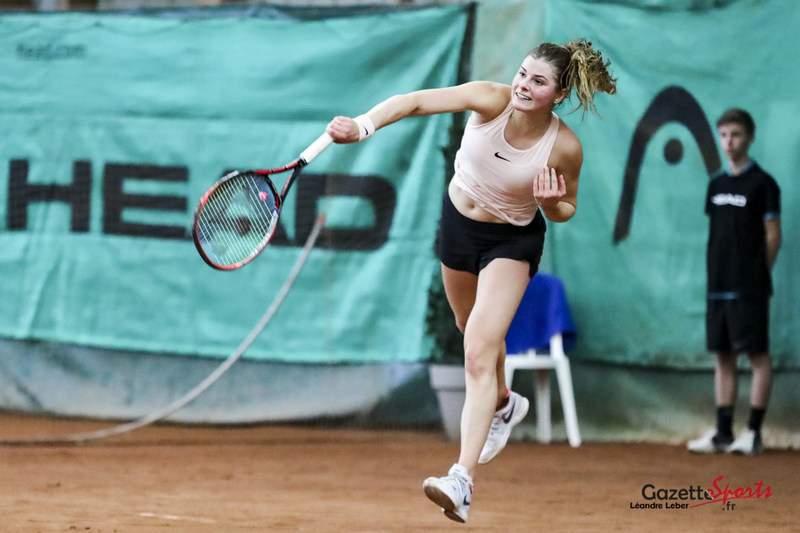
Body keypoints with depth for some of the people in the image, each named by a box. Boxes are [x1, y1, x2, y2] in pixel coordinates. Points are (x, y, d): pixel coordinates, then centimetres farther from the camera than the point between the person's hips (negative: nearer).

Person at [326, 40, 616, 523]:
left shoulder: (565, 147, -25)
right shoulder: (491, 101, -25)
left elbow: (567, 209, -6)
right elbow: (415, 101, -37)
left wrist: (551, 204, -30)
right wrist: (363, 126, -54)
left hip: (513, 241, -4)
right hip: (459, 221, 4)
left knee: (479, 352, -20)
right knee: (476, 329, 27)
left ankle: (463, 481, -26)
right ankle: (503, 404, 60)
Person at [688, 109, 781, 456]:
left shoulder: (762, 184, -6)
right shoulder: (716, 185, 13)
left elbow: (772, 236, -6)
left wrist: (757, 275, -3)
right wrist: (716, 274, 9)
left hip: (749, 288, -7)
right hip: (718, 285, 7)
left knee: (757, 355, -3)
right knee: (723, 357, 8)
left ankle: (754, 432, -1)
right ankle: (723, 433, 12)